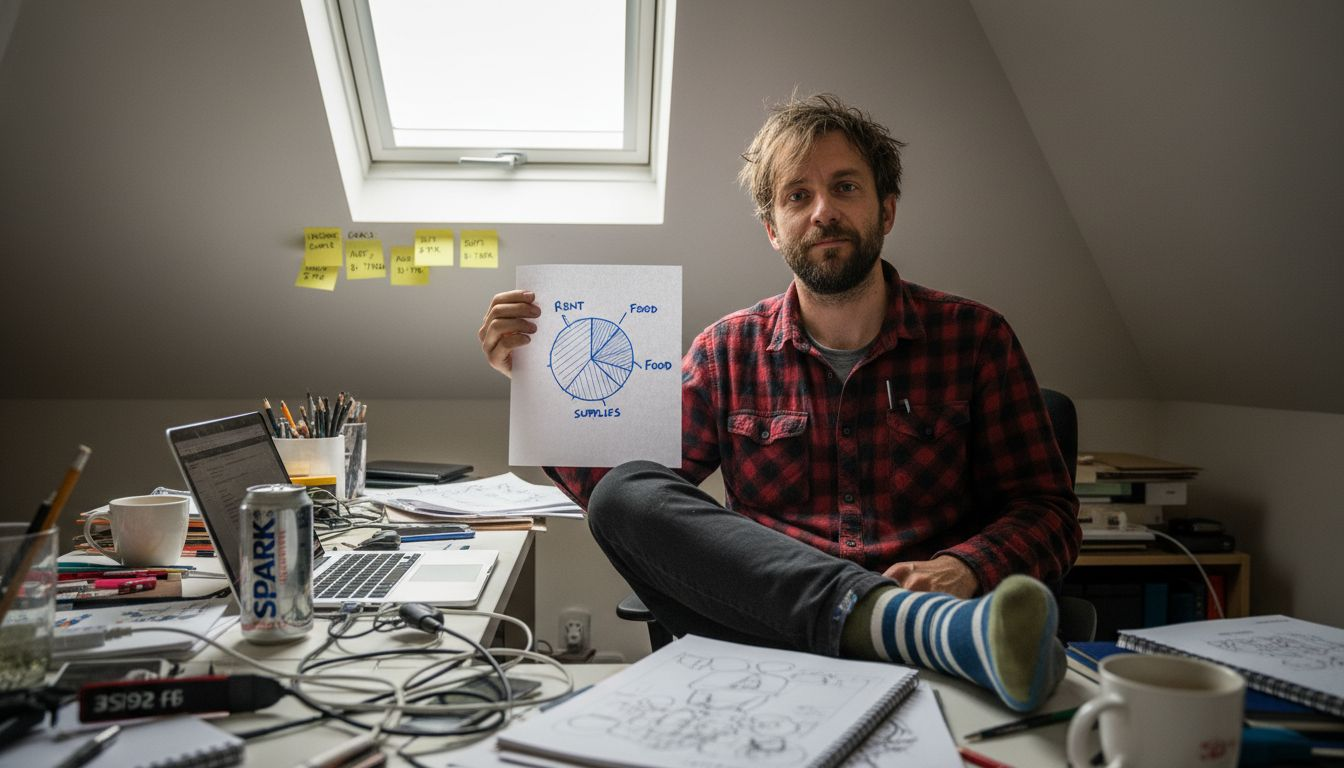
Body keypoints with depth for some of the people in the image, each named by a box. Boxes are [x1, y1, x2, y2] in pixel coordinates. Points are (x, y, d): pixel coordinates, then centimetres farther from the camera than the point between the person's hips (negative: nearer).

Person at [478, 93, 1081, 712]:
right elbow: (611, 482, 8)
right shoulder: (729, 351, 12)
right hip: (767, 624, 5)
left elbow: (1047, 511, 6)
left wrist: (965, 567, -16)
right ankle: (923, 624, -36)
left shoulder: (974, 337, 8)